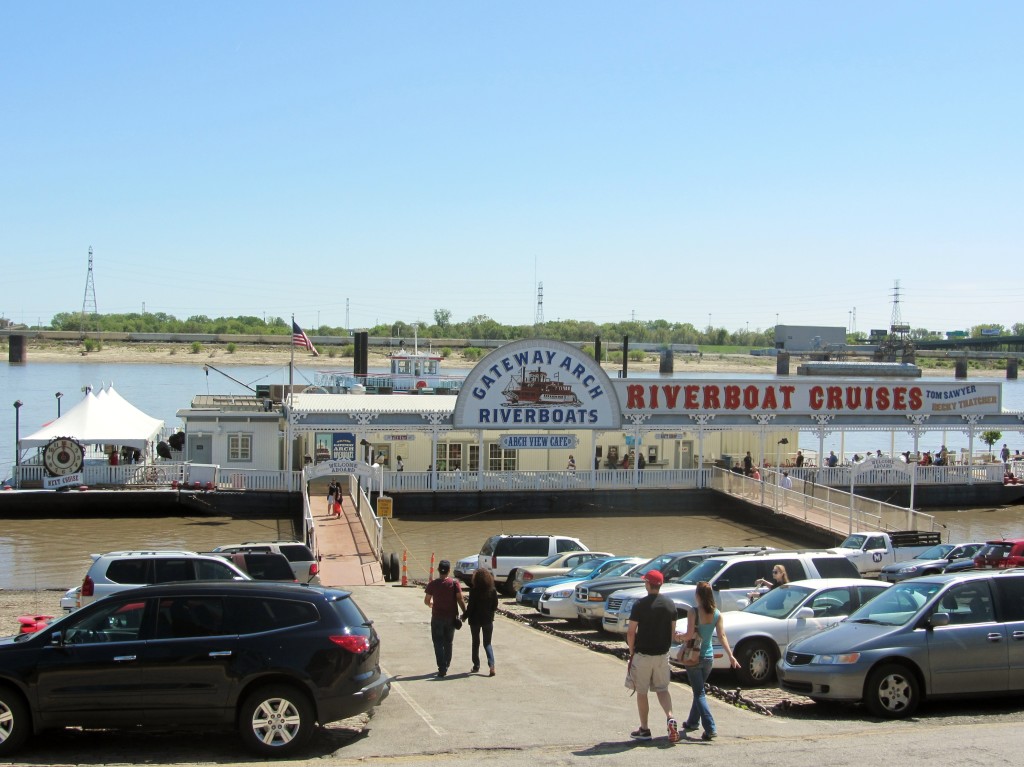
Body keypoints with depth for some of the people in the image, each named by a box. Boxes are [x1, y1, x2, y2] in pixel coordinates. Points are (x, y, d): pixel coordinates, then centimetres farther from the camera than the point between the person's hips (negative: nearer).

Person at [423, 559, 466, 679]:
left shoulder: (432, 584, -6)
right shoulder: (455, 583, -7)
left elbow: (426, 601, 1)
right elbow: (460, 599, -10)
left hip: (437, 617, -2)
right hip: (451, 617, 2)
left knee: (438, 643, 2)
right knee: (448, 643, 17)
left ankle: (442, 669, -9)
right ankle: (446, 667, 24)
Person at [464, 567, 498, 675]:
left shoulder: (474, 590, -16)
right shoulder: (493, 590, -7)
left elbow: (470, 607, -13)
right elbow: (495, 606, 0)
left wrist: (464, 616, 2)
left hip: (475, 620, -2)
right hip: (488, 619, 2)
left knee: (476, 642, 15)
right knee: (487, 643, 9)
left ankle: (476, 666, 20)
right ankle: (491, 665, -11)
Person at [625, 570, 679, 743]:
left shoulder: (640, 604, -13)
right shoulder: (670, 604, 1)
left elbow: (631, 632, -12)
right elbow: (672, 630, 7)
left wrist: (631, 651, 2)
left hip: (643, 654, -4)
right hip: (662, 654, 4)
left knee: (641, 692, 8)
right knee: (662, 689, 14)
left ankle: (644, 729, 13)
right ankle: (670, 718, -9)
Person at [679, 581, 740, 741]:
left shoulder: (693, 612, -15)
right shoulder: (717, 614, 0)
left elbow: (689, 635, -20)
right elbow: (722, 636, -5)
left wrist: (678, 637, -1)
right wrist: (731, 655, -4)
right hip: (709, 656, 5)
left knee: (699, 693, -2)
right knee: (699, 690, 23)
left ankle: (710, 729, -13)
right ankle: (692, 722, 36)